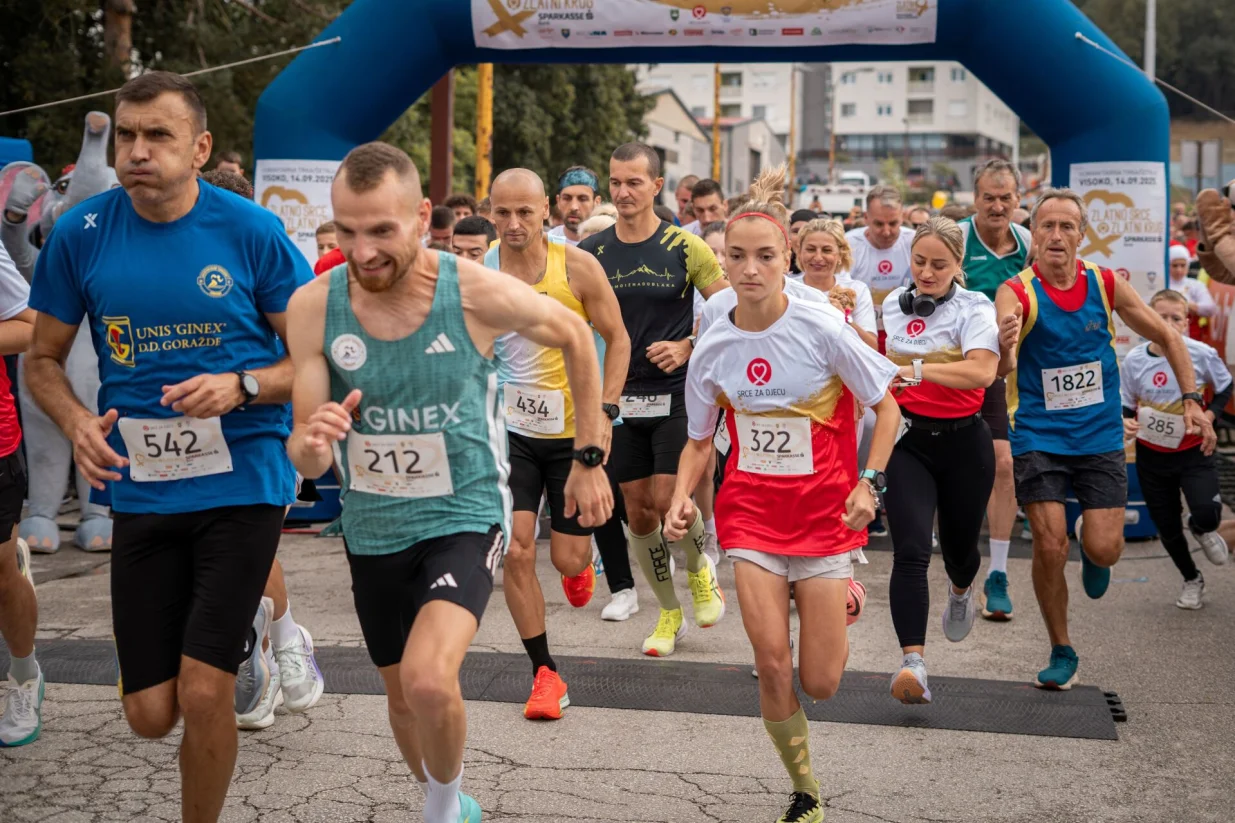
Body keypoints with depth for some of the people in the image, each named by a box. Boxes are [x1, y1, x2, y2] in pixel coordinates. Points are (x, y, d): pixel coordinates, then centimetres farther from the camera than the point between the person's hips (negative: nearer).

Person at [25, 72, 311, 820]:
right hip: (141, 492, 3)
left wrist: (241, 386, -19)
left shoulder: (253, 232, -7)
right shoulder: (81, 235, -1)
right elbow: (44, 359, 9)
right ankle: (234, 633, 42)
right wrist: (76, 421, -12)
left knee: (203, 696, -9)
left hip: (241, 483, -3)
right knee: (151, 716, 8)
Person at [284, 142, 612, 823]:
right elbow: (304, 458, -11)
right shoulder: (313, 306, -15)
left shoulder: (478, 293, -20)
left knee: (428, 679, -27)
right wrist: (311, 444, -37)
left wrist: (590, 459, 4)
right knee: (402, 697, 19)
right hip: (372, 528, 4)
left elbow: (574, 336, 1)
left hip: (465, 516, -3)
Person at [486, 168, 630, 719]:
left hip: (574, 430, -1)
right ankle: (545, 674, 7)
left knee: (567, 559, 3)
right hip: (511, 430, 2)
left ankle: (580, 566, 44)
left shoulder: (577, 267, -12)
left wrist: (604, 411, -12)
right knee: (515, 553, -8)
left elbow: (617, 339, -2)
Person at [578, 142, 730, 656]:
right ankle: (669, 613, 24)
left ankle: (700, 568, 20)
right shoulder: (591, 253, 3)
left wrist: (687, 349, -13)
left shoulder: (685, 248, -5)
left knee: (668, 501, -13)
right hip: (620, 399, 3)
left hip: (676, 395, -3)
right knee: (638, 513, 6)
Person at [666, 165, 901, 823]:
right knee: (772, 664, -9)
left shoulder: (822, 330, -14)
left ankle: (839, 598, 36)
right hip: (750, 511, 2)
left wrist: (868, 484, -13)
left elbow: (886, 408, -3)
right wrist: (681, 497, -9)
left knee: (819, 683, 0)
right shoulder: (713, 347, -4)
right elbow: (700, 439, 9)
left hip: (822, 510, -2)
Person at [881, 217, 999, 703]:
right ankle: (913, 664, -22)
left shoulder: (974, 308, -7)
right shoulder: (893, 304, 6)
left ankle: (961, 593, 55)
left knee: (958, 546, 17)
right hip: (906, 440, 1)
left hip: (963, 443, -1)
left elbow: (982, 371, -25)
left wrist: (918, 370, -31)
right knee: (910, 551, -16)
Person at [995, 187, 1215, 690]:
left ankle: (1091, 550, 33)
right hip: (1038, 436, -2)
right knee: (1050, 546, -9)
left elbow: (1166, 337, 11)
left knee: (1104, 549, -7)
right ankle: (1061, 653, 12)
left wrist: (1191, 400, 3)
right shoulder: (1017, 292, -12)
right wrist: (1004, 349, -52)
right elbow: (1002, 366, -28)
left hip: (1100, 435, 2)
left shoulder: (1106, 285, -2)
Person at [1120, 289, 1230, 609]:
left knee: (1206, 514, -22)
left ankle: (1202, 530, 19)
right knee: (1167, 527, 10)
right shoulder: (1134, 360, -10)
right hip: (1151, 455, 2)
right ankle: (1192, 580, 38)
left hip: (1193, 451, -2)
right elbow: (1124, 406, 1)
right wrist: (1126, 423, -21)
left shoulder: (1201, 354, -14)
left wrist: (1208, 415, -14)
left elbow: (1225, 388, 2)